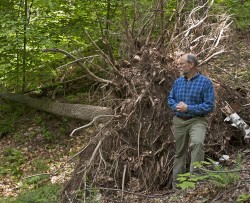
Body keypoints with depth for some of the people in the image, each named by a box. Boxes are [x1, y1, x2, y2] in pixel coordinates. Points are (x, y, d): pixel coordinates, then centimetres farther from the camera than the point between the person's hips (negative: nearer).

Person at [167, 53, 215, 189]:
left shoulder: (205, 82, -9)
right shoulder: (178, 82, 7)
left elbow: (209, 105, -14)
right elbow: (170, 98, 15)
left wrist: (188, 108, -19)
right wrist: (176, 106, -8)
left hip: (197, 120, -5)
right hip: (179, 121, 5)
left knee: (197, 143, -34)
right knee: (180, 152, 12)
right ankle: (177, 185, 23)